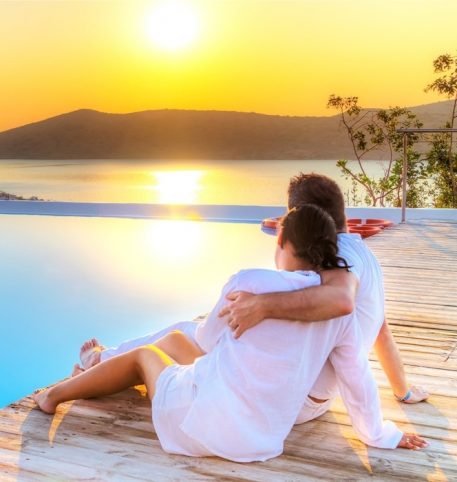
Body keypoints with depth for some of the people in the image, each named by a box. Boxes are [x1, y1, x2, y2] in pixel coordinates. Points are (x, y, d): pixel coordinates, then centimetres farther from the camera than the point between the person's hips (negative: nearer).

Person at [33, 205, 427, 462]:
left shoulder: (249, 281, -17)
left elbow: (207, 340, 0)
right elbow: (359, 382, 3)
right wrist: (380, 435, 21)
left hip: (199, 419, -5)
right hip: (259, 441, 5)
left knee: (145, 355, 27)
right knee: (173, 340, 26)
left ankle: (55, 394, 47)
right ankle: (102, 364, 52)